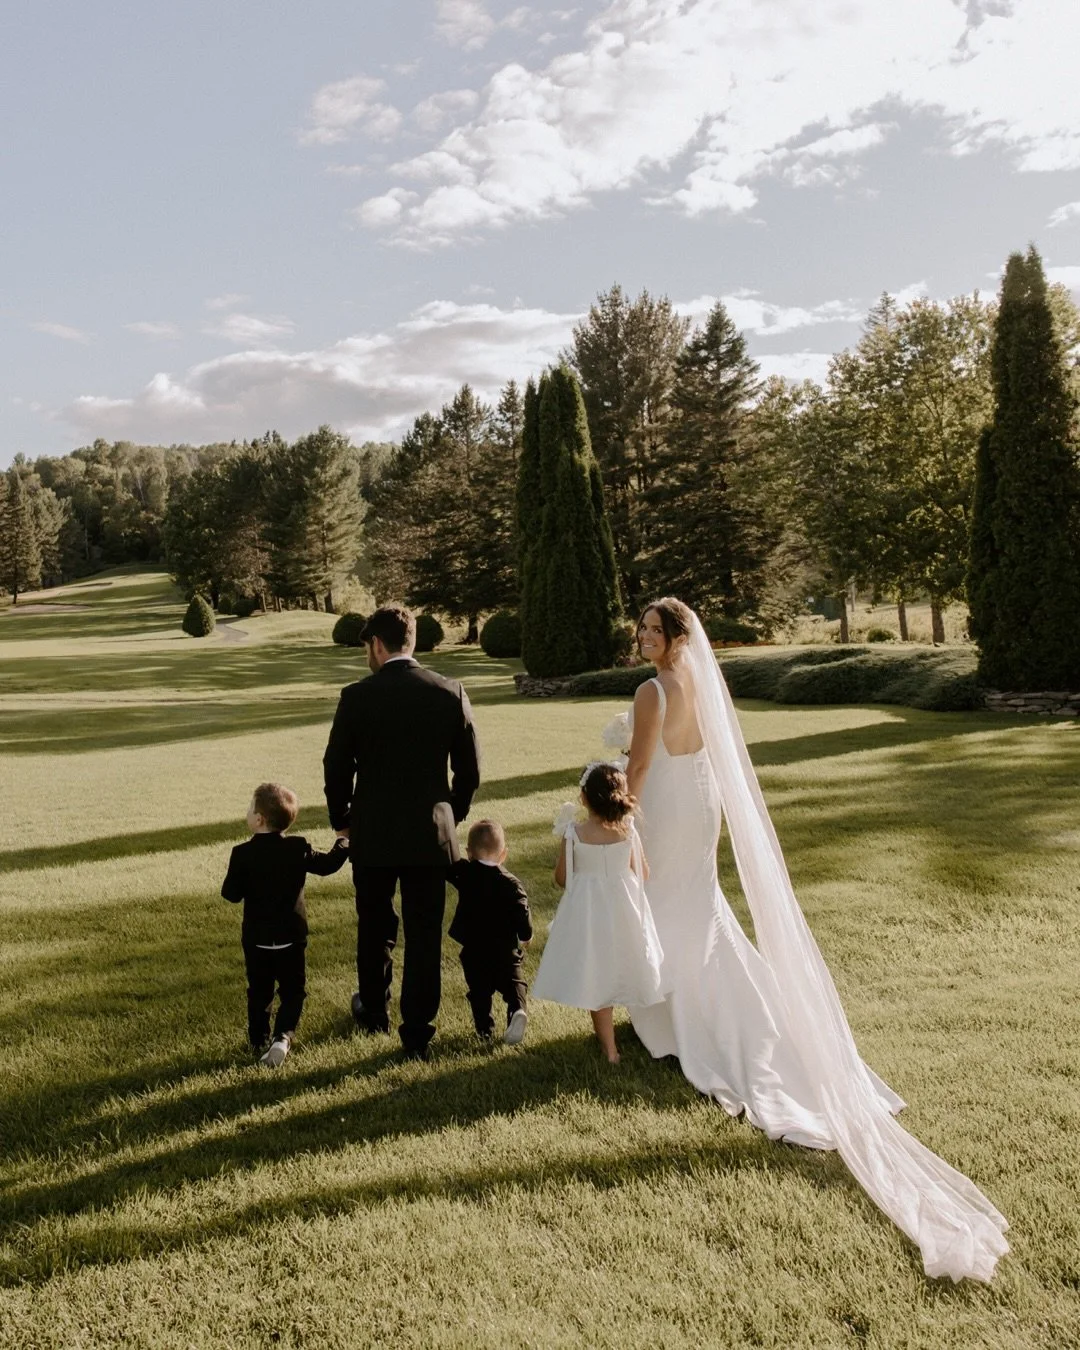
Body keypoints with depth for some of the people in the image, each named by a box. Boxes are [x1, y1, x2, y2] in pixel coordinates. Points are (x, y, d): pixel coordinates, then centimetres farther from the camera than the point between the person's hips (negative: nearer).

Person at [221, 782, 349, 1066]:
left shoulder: (242, 854, -12)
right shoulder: (298, 848, -8)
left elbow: (231, 893, -10)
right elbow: (326, 865, 5)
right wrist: (343, 842, 21)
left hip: (256, 938, 0)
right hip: (292, 936, 0)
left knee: (259, 991, 16)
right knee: (292, 991, 10)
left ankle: (259, 1040, 23)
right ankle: (283, 1036, -8)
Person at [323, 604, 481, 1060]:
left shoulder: (357, 696, -10)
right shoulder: (451, 693, -4)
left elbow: (336, 769, -5)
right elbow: (470, 769, 0)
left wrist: (341, 820, 12)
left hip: (372, 834, 0)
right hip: (431, 834, 1)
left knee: (374, 928, 20)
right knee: (424, 935, 7)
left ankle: (373, 1009, 38)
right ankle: (417, 1035, 11)